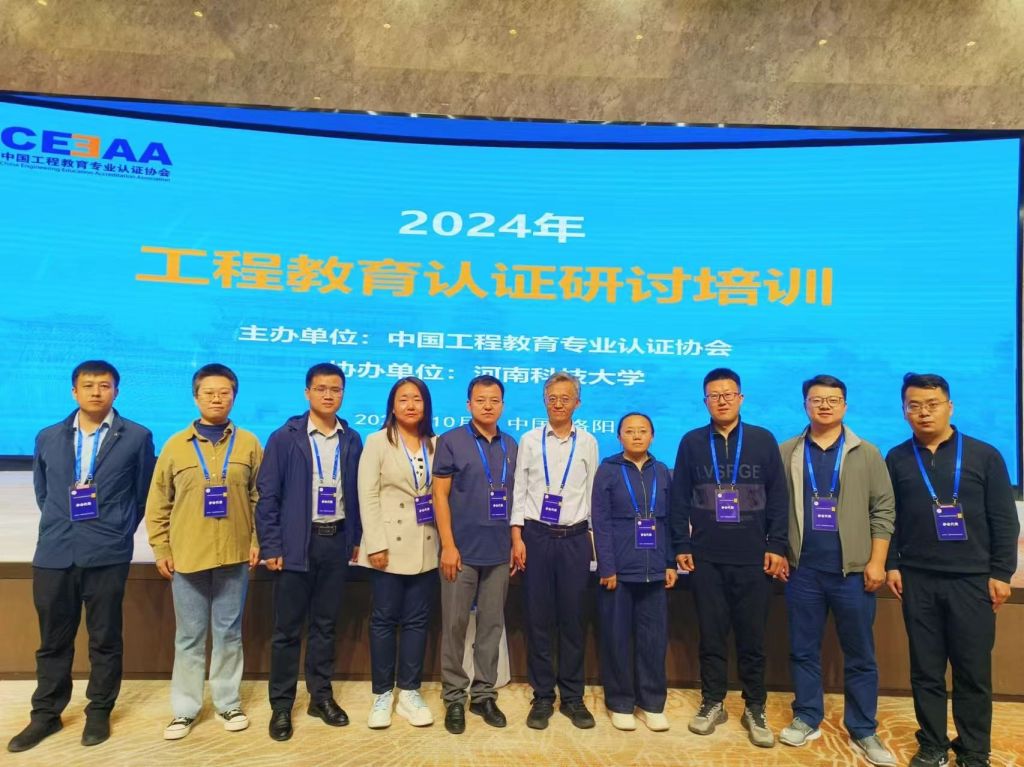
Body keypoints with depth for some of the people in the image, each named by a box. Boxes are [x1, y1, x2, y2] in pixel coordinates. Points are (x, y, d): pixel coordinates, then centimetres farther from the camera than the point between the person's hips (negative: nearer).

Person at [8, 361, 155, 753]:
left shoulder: (136, 437, -1)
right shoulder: (48, 438, 10)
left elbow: (144, 495, 5)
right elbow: (42, 492, 18)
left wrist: (118, 530, 6)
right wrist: (61, 525, 12)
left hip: (107, 555, -3)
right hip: (54, 553, 3)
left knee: (105, 639, 8)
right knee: (53, 640, 13)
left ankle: (99, 712, 24)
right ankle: (46, 714, 29)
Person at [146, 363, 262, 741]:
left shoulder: (249, 443, 1)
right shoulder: (175, 445, 1)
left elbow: (261, 497, 3)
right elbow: (158, 503, 5)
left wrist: (257, 541, -2)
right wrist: (161, 548, 1)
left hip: (234, 555, 0)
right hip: (186, 555, 0)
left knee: (228, 633, 11)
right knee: (189, 636, 11)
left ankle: (228, 703, 25)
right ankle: (185, 709, 24)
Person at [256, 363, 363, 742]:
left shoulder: (352, 440, 5)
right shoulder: (285, 438, -5)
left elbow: (356, 493, 9)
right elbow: (267, 495, -6)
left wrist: (355, 538, 6)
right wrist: (271, 546, -10)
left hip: (336, 541, 3)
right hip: (298, 543, -3)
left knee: (325, 624, 13)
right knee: (288, 628, 6)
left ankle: (322, 695, 27)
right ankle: (281, 705, 20)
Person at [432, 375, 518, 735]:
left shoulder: (511, 446, 8)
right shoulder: (451, 441, -4)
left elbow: (514, 497, 14)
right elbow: (440, 495, -6)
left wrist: (517, 541, 8)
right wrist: (448, 545, -12)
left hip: (499, 551, 4)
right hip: (462, 550, -4)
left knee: (492, 623, 11)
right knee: (454, 624, 4)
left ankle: (484, 694, 24)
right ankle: (454, 697, 19)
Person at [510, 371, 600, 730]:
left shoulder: (588, 443, 4)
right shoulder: (530, 441, 3)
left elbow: (593, 493, 6)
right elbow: (519, 491, 3)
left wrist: (593, 539, 4)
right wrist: (517, 537, -3)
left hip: (575, 538, 0)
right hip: (536, 536, 0)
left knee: (573, 619, 6)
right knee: (538, 618, 5)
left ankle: (572, 697, 21)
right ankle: (542, 697, 20)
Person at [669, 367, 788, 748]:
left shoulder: (763, 440, 2)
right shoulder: (691, 442, 4)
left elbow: (778, 497, 2)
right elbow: (679, 499, 4)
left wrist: (777, 546, -3)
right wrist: (681, 546, 0)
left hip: (753, 557, 0)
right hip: (705, 558, 1)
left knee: (752, 637, 7)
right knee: (711, 634, 9)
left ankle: (755, 708, 22)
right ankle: (712, 703, 24)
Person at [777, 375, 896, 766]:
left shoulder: (866, 454, 3)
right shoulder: (786, 453, 5)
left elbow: (883, 510, 1)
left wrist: (877, 562, -5)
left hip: (853, 570, -1)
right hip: (802, 569, 1)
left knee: (860, 654, 8)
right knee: (803, 649, 10)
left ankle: (863, 731, 20)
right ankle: (807, 719, 24)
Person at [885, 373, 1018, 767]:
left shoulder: (984, 455, 1)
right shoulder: (897, 459, 5)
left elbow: (1004, 520, 1)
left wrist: (1001, 572, -3)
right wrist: (892, 564, 1)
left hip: (972, 579, -1)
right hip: (918, 580, 1)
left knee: (973, 672, 6)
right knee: (925, 670, 9)